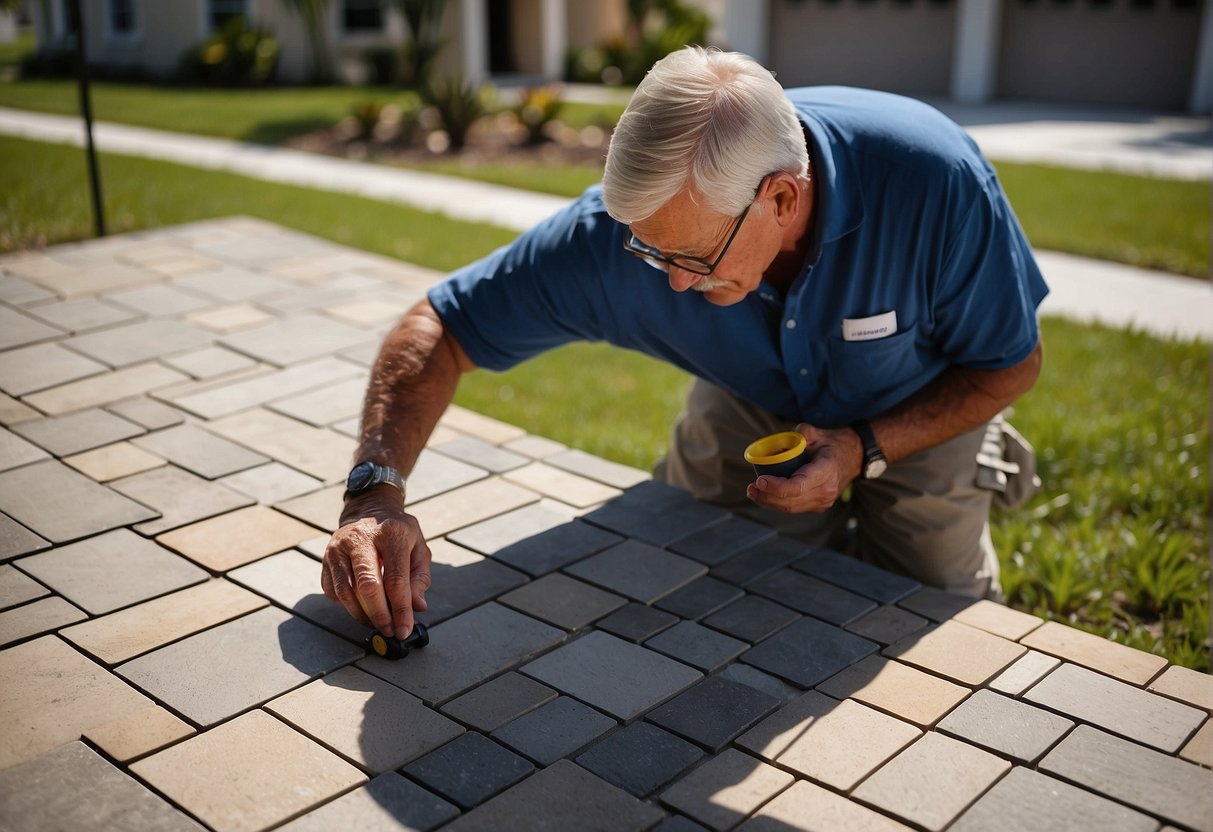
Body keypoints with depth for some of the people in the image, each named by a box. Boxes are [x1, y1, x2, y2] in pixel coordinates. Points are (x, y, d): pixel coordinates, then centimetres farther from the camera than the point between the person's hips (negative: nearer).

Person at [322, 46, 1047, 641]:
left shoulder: (933, 181, -39)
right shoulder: (620, 227, -35)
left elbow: (1012, 364, -20)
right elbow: (440, 329, -27)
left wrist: (866, 451, -31)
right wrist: (376, 492, -42)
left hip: (922, 405, -1)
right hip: (756, 403, 1)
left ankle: (978, 461, 25)